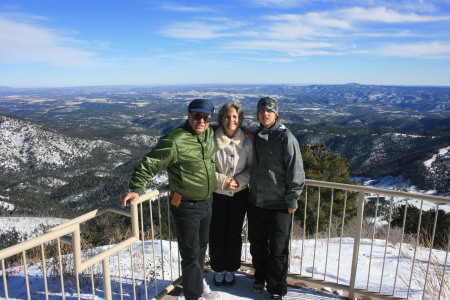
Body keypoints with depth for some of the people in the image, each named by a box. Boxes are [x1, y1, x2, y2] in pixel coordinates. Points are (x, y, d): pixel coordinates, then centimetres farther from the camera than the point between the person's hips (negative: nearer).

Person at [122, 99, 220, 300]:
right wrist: (137, 189, -30)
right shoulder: (175, 140, -22)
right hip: (186, 206, -8)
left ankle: (198, 282, 49)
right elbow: (149, 164, -21)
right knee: (191, 253, 5)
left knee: (202, 245, 25)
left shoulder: (210, 134, 0)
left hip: (207, 202, 8)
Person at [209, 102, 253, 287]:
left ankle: (231, 269, 36)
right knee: (217, 234, 11)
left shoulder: (247, 141, -8)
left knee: (234, 234, 14)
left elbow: (251, 166, -1)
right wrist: (222, 181, -19)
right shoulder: (212, 140, -14)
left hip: (239, 194, 1)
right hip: (217, 194, -1)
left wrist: (240, 180, -18)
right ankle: (218, 269, 35)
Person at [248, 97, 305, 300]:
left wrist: (292, 200, -12)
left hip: (279, 205, -5)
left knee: (278, 249, 7)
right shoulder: (254, 137, 7)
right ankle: (260, 277, 41)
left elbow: (295, 171, -12)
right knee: (257, 245, 19)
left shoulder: (285, 137, -12)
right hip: (255, 201, 6)